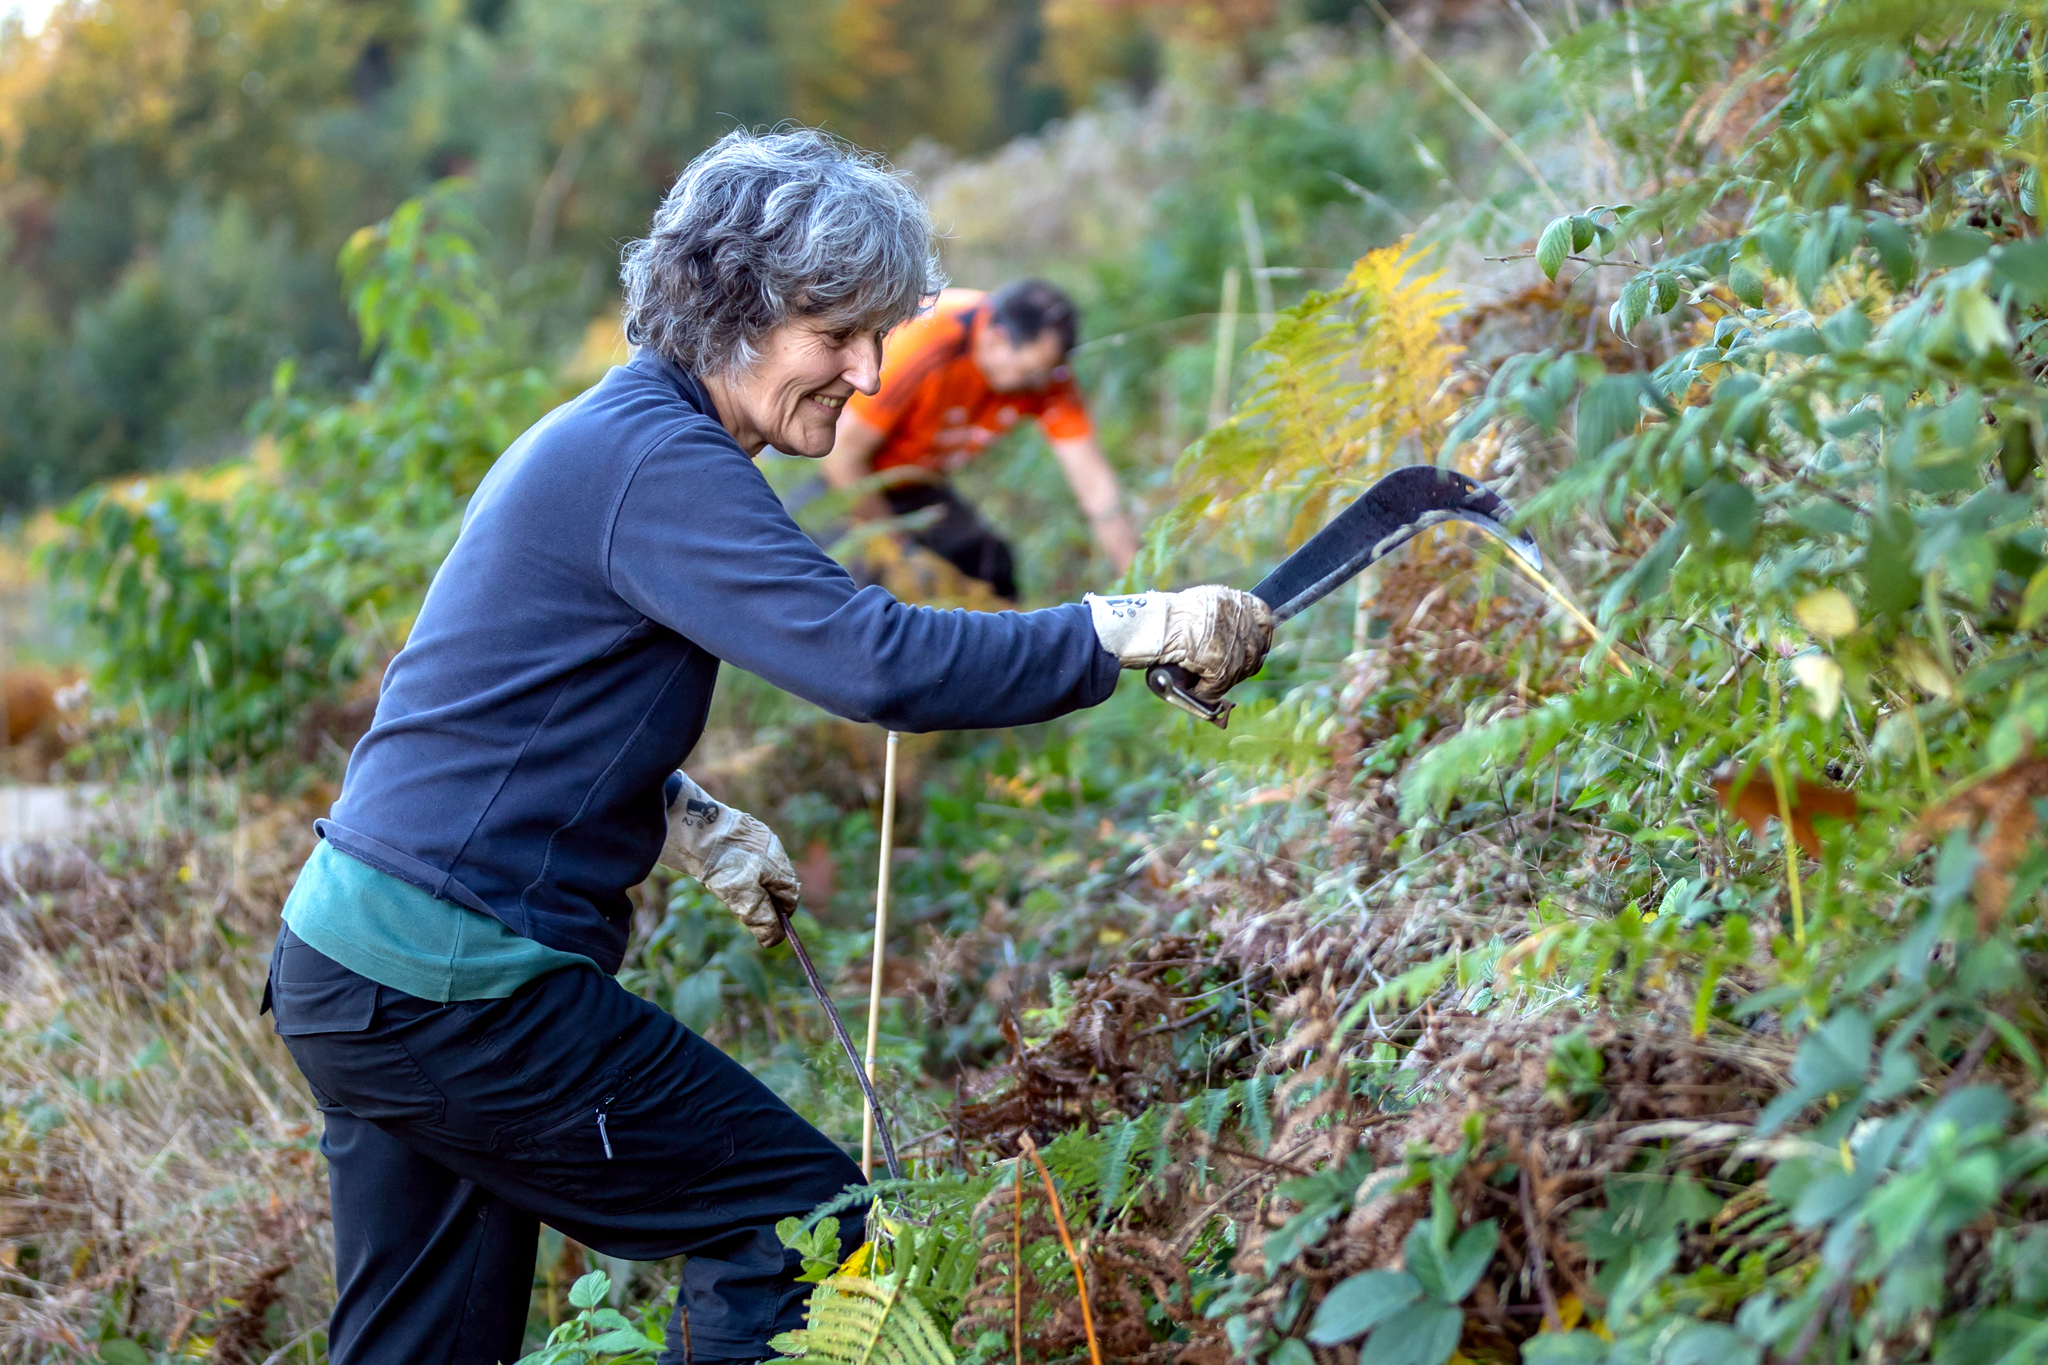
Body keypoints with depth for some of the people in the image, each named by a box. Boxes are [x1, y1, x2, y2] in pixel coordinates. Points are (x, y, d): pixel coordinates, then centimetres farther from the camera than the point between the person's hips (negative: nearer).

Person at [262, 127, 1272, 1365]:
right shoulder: (656, 462, -17)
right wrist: (1134, 630, -22)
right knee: (800, 1223, -2)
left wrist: (691, 822, 14)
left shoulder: (598, 435, 16)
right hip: (457, 986, -10)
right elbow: (873, 660, -28)